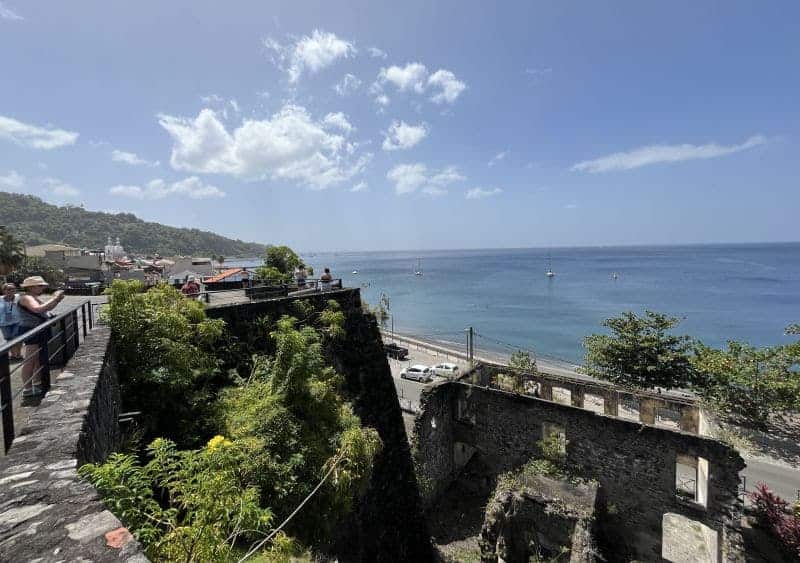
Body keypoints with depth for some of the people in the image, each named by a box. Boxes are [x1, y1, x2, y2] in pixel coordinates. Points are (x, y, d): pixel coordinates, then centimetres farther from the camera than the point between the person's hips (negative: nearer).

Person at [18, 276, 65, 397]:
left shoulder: (35, 297, 12)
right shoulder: (26, 298, -16)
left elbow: (48, 308, 22)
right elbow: (38, 309, -34)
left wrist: (57, 300, 6)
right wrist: (53, 298, -26)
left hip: (41, 332, 10)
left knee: (39, 359, 16)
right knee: (30, 361, -7)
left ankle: (37, 384, 27)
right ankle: (27, 389, -2)